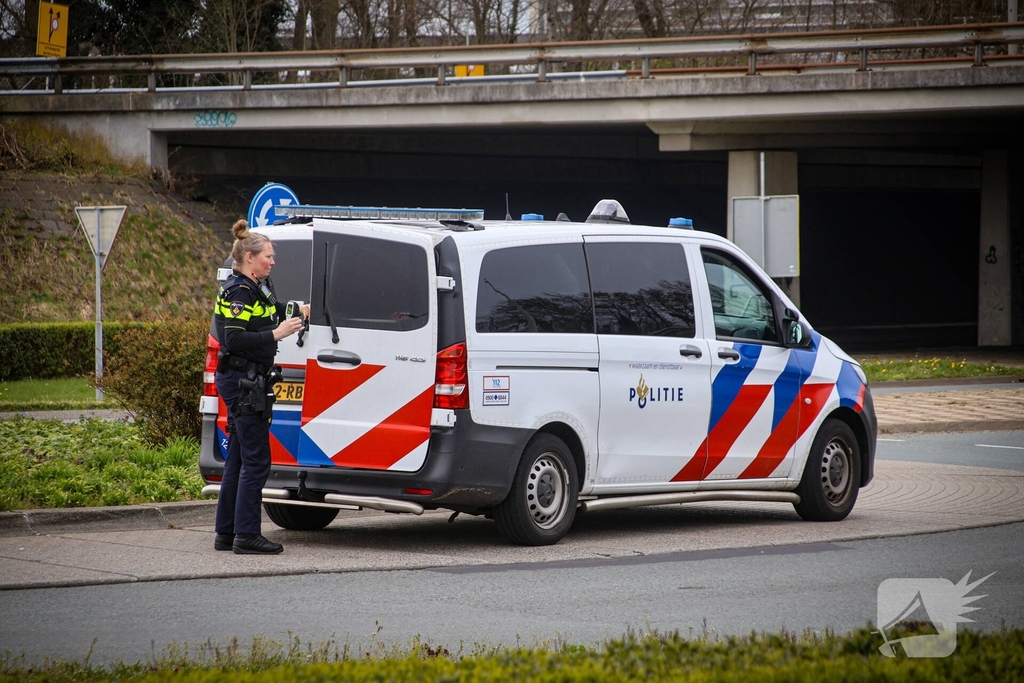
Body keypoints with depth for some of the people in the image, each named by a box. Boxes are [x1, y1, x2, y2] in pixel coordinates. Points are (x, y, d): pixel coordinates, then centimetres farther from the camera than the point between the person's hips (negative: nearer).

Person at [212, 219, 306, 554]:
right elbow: (235, 339, -23)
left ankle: (226, 533, 16)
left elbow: (261, 328, 24)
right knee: (256, 460, -9)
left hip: (249, 384, 10)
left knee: (238, 458, 12)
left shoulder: (257, 289, 16)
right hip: (242, 382, -10)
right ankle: (247, 535, -8)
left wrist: (296, 317, 14)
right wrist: (276, 334, -23)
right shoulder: (237, 293, -15)